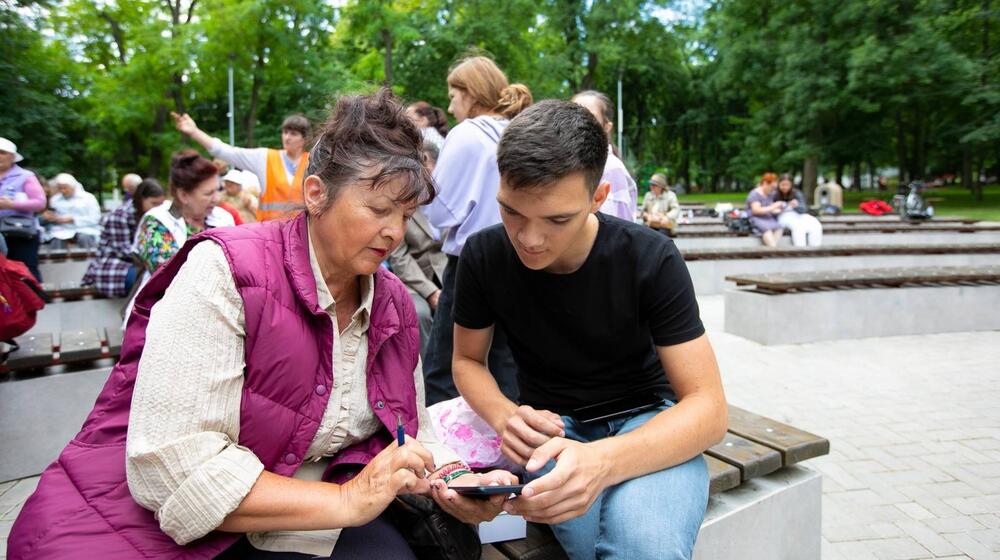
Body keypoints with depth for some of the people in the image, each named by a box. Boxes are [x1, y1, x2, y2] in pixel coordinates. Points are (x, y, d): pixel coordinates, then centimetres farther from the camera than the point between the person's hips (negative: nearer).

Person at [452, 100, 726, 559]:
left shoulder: (651, 260, -17)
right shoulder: (484, 255, -10)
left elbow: (708, 407, -18)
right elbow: (468, 360, 6)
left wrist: (602, 461, -39)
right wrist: (505, 417, -19)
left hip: (649, 421, -1)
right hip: (550, 426, 2)